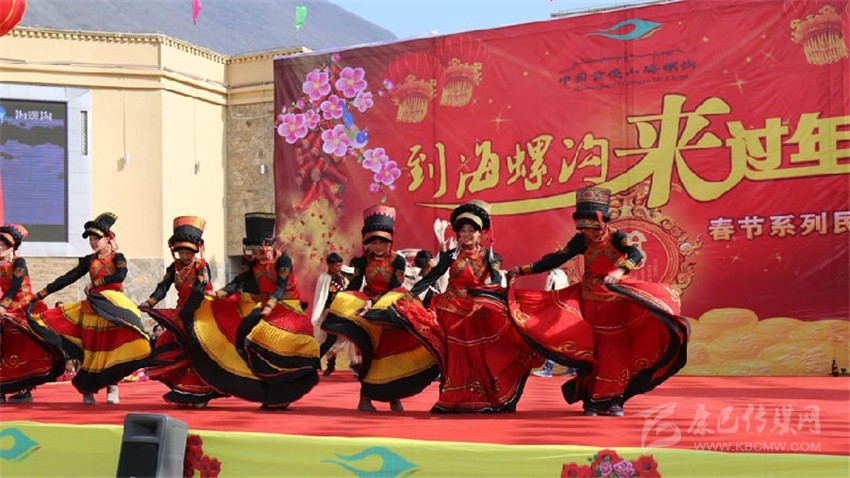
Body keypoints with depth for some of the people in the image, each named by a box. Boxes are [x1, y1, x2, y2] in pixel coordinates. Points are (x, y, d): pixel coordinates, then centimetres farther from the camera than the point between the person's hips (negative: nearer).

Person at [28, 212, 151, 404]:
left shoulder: (117, 258, 2)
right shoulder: (89, 261, 11)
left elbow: (120, 275, -19)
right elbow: (67, 279, 9)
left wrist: (95, 283, -13)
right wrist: (41, 294, 5)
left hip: (113, 307, -4)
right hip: (93, 308, 4)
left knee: (112, 347, -10)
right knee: (91, 349, 1)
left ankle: (112, 388, -3)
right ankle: (88, 390, 7)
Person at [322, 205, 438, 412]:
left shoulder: (398, 261, -3)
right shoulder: (363, 261, 4)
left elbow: (395, 288, -11)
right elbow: (354, 288, 1)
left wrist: (375, 302, -23)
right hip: (368, 309, 1)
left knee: (391, 353, -5)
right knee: (368, 352, -6)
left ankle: (394, 397, 3)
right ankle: (365, 397, -4)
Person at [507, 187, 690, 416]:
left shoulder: (616, 237, -14)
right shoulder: (581, 240, -5)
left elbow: (636, 255, -31)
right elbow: (556, 260, -1)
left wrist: (619, 271, -51)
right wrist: (522, 270, -5)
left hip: (616, 299, -2)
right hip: (589, 301, 2)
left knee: (616, 347, -2)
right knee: (591, 350, 0)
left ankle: (614, 400, 5)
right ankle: (593, 400, 7)